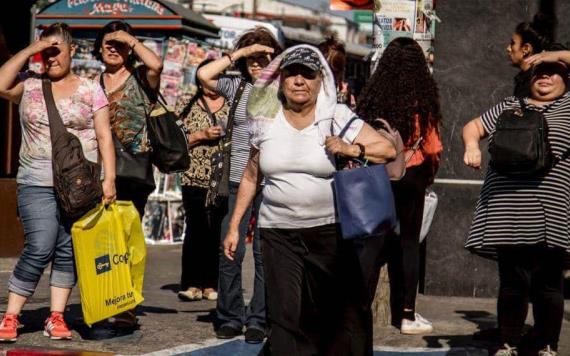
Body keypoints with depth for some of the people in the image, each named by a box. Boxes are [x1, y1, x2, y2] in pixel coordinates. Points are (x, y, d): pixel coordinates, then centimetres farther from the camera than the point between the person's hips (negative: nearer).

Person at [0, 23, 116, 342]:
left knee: (69, 251, 2)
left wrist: (109, 178, -6)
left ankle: (57, 317, 10)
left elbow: (104, 136, 4)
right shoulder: (29, 85, 8)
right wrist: (29, 51, -8)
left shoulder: (90, 90, 7)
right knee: (40, 249, -11)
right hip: (38, 183, -1)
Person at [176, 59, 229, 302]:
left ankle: (212, 284, 5)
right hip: (194, 179, -1)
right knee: (195, 230, -6)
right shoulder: (186, 106, 10)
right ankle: (191, 284, -1)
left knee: (218, 232, -1)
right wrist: (201, 135, -8)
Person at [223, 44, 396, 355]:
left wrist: (352, 149, -17)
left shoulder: (338, 118, -1)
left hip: (331, 232, -1)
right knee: (285, 317, -7)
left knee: (333, 315, 4)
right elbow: (251, 177, 16)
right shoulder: (267, 121, 7)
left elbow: (388, 150, -1)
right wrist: (234, 226, 14)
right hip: (278, 232, 2)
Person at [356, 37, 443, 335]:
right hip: (410, 176, -3)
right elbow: (432, 146, -8)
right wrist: (429, 174, 10)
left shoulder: (373, 95, -5)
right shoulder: (421, 98, -11)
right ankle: (406, 315, 5)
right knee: (408, 243, 5)